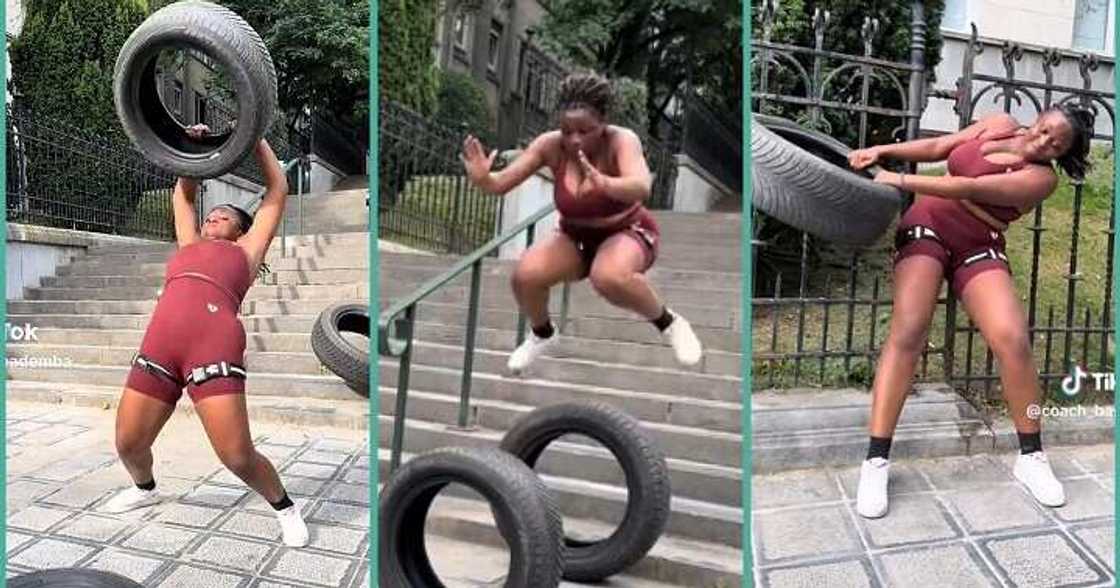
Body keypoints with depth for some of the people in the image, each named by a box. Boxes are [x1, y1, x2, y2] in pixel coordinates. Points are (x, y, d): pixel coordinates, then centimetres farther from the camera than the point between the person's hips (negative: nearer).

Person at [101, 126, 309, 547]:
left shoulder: (246, 250, 21)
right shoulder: (190, 245, 31)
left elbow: (277, 190, 25)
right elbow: (183, 194, 43)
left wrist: (257, 140, 32)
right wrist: (191, 149, 39)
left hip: (214, 345, -5)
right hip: (159, 344, 5)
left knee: (238, 458, -11)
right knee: (128, 444, 11)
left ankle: (284, 507, 14)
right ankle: (145, 488, 44)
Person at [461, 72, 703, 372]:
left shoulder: (622, 140, -26)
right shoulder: (550, 145, -17)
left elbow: (642, 188, -45)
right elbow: (501, 184, -19)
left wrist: (604, 184, -65)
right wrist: (481, 179, -42)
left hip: (627, 233, -3)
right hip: (575, 237, 4)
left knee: (609, 278, -38)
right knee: (524, 276, -22)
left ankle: (669, 324, -7)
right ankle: (542, 334, 12)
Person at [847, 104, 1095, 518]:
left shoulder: (1042, 177, -10)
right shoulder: (1001, 125, 4)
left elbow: (972, 188, -21)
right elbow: (938, 147, 9)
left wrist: (902, 181, -26)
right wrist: (881, 151, -6)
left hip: (977, 248, 0)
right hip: (928, 225, 1)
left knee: (1013, 340, -19)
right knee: (908, 331, -19)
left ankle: (1031, 457, 5)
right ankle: (876, 460, -21)